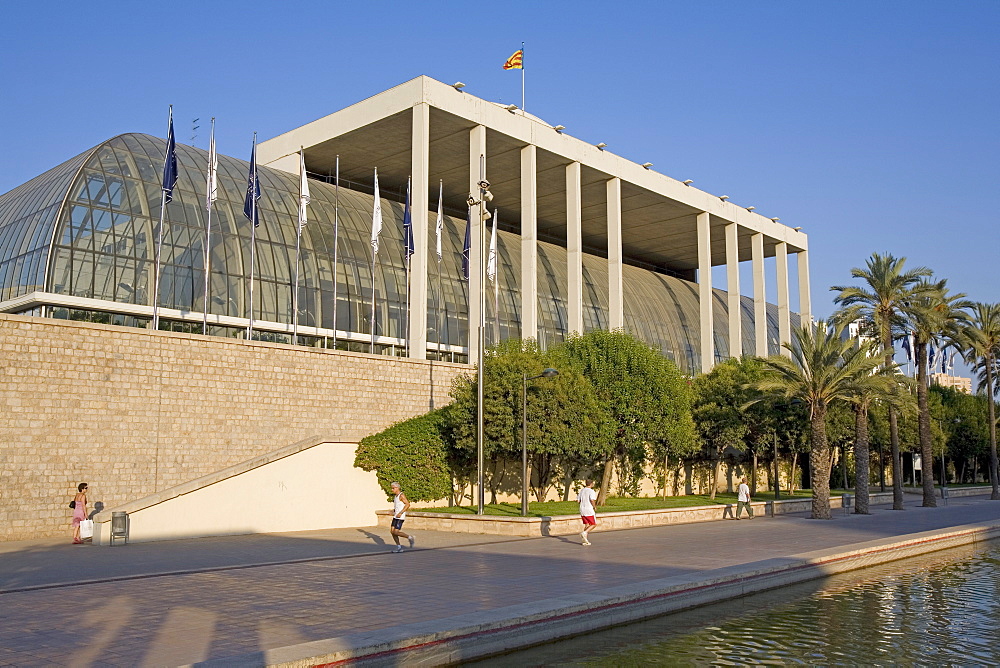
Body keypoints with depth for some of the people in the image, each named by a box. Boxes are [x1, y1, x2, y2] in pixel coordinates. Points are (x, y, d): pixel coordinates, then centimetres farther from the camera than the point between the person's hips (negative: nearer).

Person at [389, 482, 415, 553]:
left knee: (396, 532, -12)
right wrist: (393, 511, 12)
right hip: (395, 516, 9)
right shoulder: (395, 496, 15)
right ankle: (399, 547, 10)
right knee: (392, 531, 3)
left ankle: (410, 538, 6)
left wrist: (400, 513, -24)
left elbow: (407, 504, -21)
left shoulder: (401, 495, -13)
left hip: (400, 517, -9)